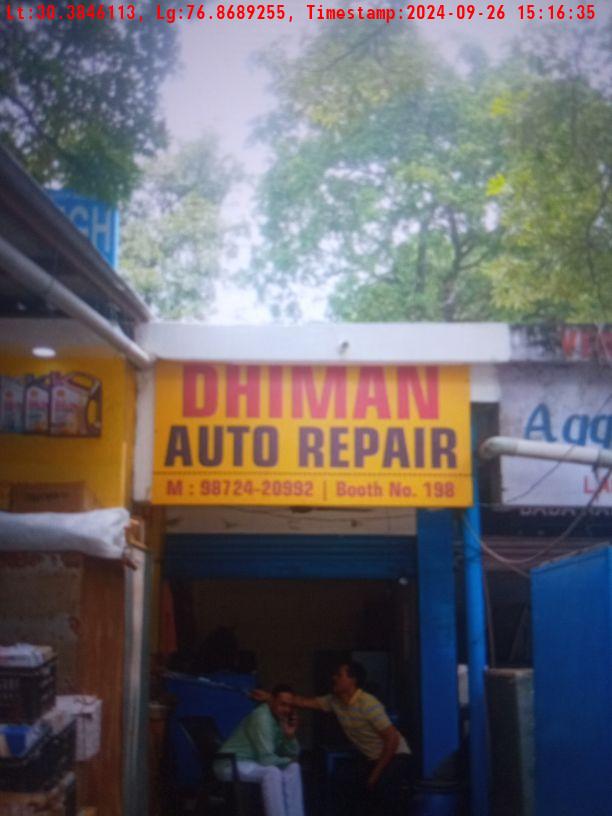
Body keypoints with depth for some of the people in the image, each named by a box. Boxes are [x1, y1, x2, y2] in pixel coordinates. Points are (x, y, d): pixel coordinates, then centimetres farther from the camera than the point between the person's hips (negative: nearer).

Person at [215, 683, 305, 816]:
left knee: (293, 768, -2)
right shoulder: (262, 717, -24)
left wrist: (290, 735, -14)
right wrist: (288, 760, -8)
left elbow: (293, 754, 6)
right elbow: (266, 759, -27)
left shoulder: (282, 718, 3)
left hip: (252, 762, 9)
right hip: (231, 764, -9)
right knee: (271, 772, -30)